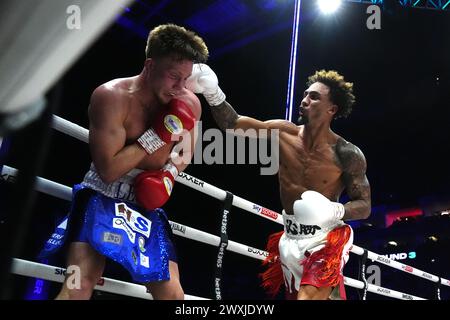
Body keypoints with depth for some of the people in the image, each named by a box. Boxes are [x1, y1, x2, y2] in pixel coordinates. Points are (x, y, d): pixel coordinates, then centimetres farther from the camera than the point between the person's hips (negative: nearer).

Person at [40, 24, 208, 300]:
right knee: (79, 286, -21)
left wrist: (169, 174, -6)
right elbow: (108, 170, -21)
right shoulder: (112, 96, -19)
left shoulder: (190, 104, -3)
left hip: (149, 200, 5)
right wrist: (157, 136, -22)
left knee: (172, 294, 4)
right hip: (104, 195, -4)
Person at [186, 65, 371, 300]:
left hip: (325, 243, -5)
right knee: (294, 296, 17)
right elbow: (232, 123, -6)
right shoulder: (283, 134, -5)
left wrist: (333, 211, -27)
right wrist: (212, 92, -22)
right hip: (290, 239, 5)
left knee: (307, 296, -22)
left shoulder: (347, 154, -14)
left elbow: (364, 206, -8)